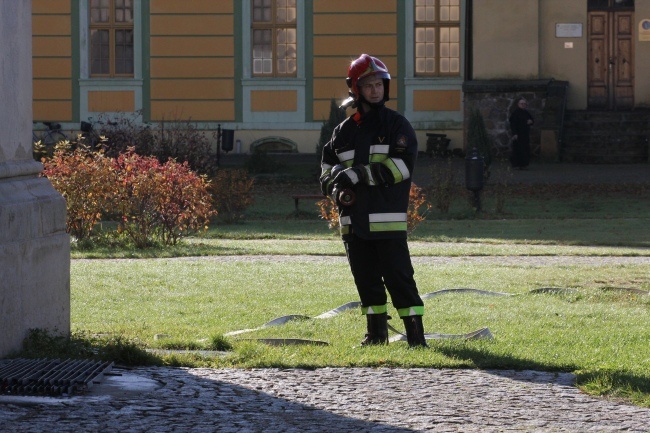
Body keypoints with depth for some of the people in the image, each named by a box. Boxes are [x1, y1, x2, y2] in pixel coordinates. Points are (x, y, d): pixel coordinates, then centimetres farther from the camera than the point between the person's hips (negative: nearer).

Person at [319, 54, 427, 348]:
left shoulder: (396, 124, 1)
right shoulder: (344, 131, 14)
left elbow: (402, 165, -12)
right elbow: (327, 168, 20)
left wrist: (359, 174, -17)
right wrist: (336, 187, -4)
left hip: (388, 221, -5)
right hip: (354, 221, 5)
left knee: (398, 277, -9)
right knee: (366, 279, 10)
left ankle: (416, 335, -8)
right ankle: (377, 332, 21)